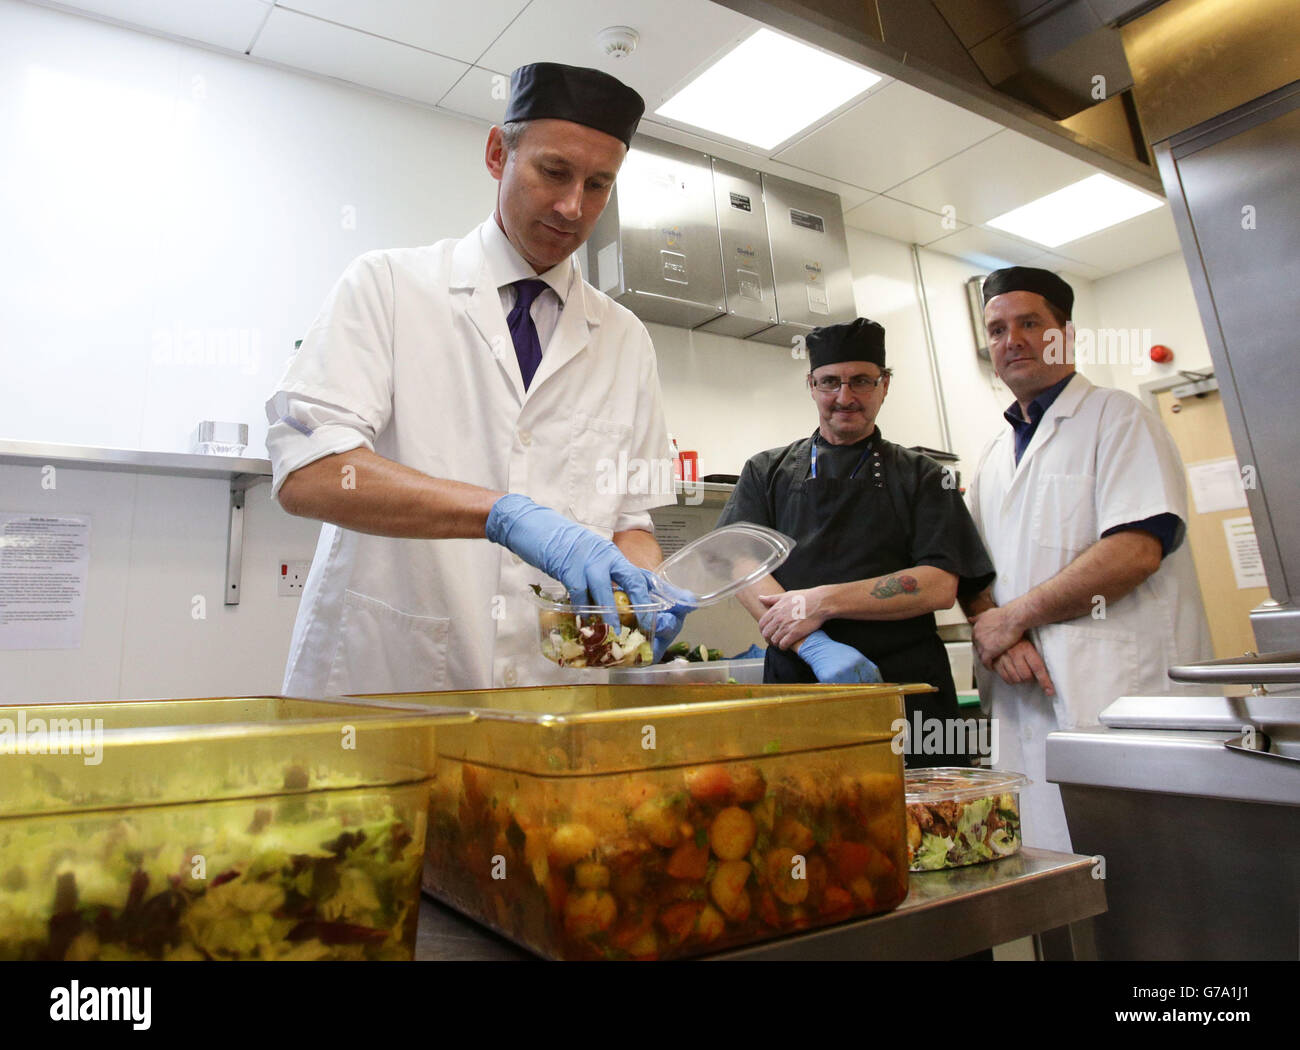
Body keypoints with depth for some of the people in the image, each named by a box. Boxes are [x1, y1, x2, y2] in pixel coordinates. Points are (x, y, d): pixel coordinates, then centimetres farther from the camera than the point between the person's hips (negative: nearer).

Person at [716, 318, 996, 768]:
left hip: (906, 687, 0)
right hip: (797, 684, 0)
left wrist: (822, 602, -14)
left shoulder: (922, 476, 10)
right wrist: (815, 647, -17)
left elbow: (940, 586, -3)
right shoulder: (766, 472, 12)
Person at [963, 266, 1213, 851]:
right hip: (1025, 698, 6)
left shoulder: (1117, 418, 0)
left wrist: (1013, 615, -11)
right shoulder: (992, 461, 19)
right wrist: (998, 635, -7)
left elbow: (1136, 549, -14)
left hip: (1119, 692, -5)